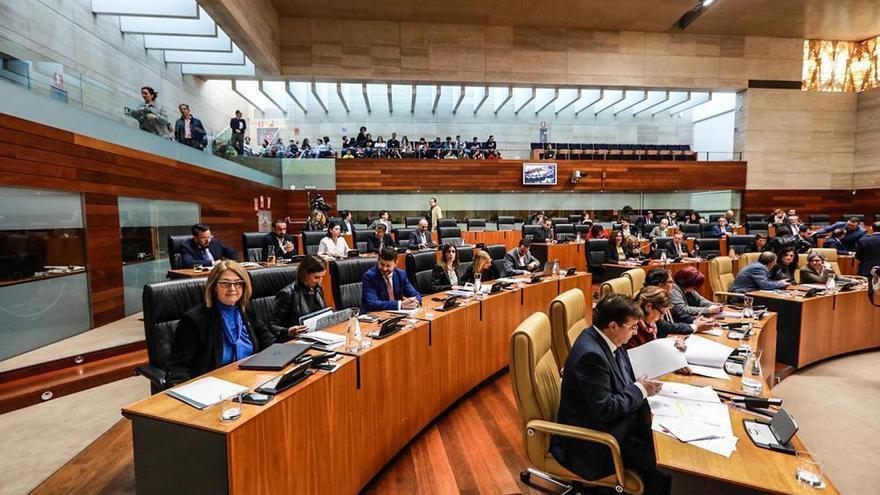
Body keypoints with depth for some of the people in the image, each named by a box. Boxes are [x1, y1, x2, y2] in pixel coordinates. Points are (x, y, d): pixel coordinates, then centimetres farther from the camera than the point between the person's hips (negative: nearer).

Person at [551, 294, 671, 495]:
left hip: (614, 421, 9)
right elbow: (604, 410, -26)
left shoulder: (606, 340, -3)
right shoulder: (591, 354, -30)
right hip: (594, 439, -8)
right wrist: (639, 390, -15)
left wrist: (639, 385, -7)